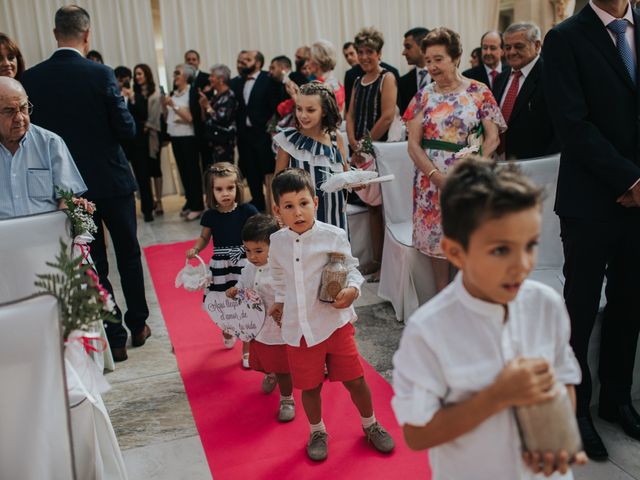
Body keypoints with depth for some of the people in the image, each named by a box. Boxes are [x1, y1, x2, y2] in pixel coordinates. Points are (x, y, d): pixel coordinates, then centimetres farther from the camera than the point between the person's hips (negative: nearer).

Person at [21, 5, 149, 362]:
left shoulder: (31, 79, -4)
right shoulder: (101, 74, -13)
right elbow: (127, 129, -12)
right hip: (112, 181, -2)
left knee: (94, 265, 10)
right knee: (129, 255, 16)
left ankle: (114, 339, 15)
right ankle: (138, 326, 27)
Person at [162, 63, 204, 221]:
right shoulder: (174, 94, 11)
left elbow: (190, 117, -15)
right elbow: (167, 117, 15)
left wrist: (173, 105, -17)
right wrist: (164, 105, -2)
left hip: (188, 137, -6)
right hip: (175, 137, 7)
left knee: (193, 171, -2)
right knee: (183, 171, 10)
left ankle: (197, 206, 4)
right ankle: (189, 202, 18)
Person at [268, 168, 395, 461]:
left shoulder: (333, 236, -12)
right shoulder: (277, 242, -2)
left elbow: (351, 268, -3)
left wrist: (352, 289, -21)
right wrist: (280, 301, 16)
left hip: (334, 322, -2)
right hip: (298, 329, 2)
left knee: (354, 379, 9)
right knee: (310, 387, 15)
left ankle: (370, 425, 36)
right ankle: (317, 432, 41)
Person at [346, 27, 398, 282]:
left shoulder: (387, 78, -6)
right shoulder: (358, 82, 16)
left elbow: (387, 116, -15)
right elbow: (351, 115, 13)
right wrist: (354, 145, -3)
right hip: (362, 151, 7)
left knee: (382, 205, -4)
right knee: (371, 206, 11)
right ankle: (376, 259, 19)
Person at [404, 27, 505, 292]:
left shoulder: (479, 92, 1)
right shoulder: (423, 96, 6)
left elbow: (492, 137, -2)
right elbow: (413, 144, 1)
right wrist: (436, 175, -13)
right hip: (431, 179, 2)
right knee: (436, 240, 3)